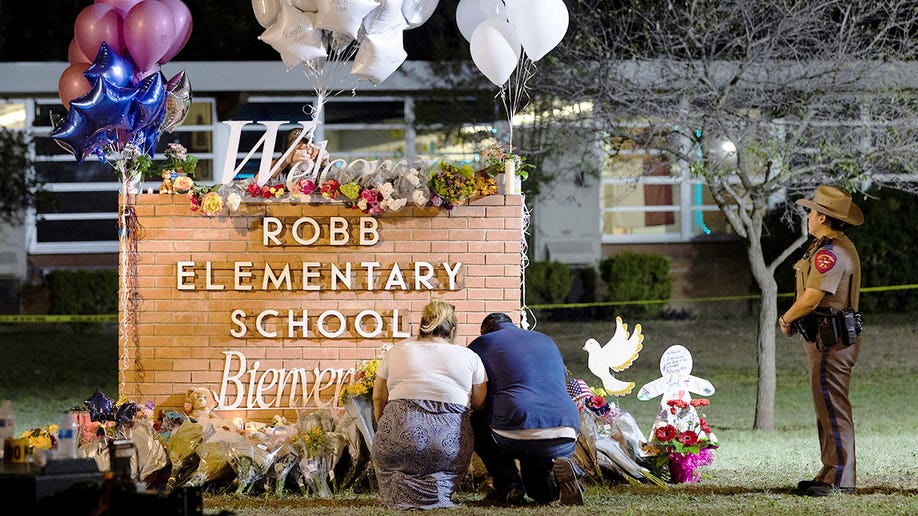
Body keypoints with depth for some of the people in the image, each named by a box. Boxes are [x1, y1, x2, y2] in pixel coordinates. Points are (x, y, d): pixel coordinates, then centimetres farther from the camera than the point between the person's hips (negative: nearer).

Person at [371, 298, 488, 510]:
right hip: (451, 446, -1)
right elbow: (480, 405, 11)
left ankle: (399, 487, -3)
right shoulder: (469, 357, 11)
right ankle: (435, 489, -7)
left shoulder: (397, 351, 13)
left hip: (400, 439, 1)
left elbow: (379, 398, 16)